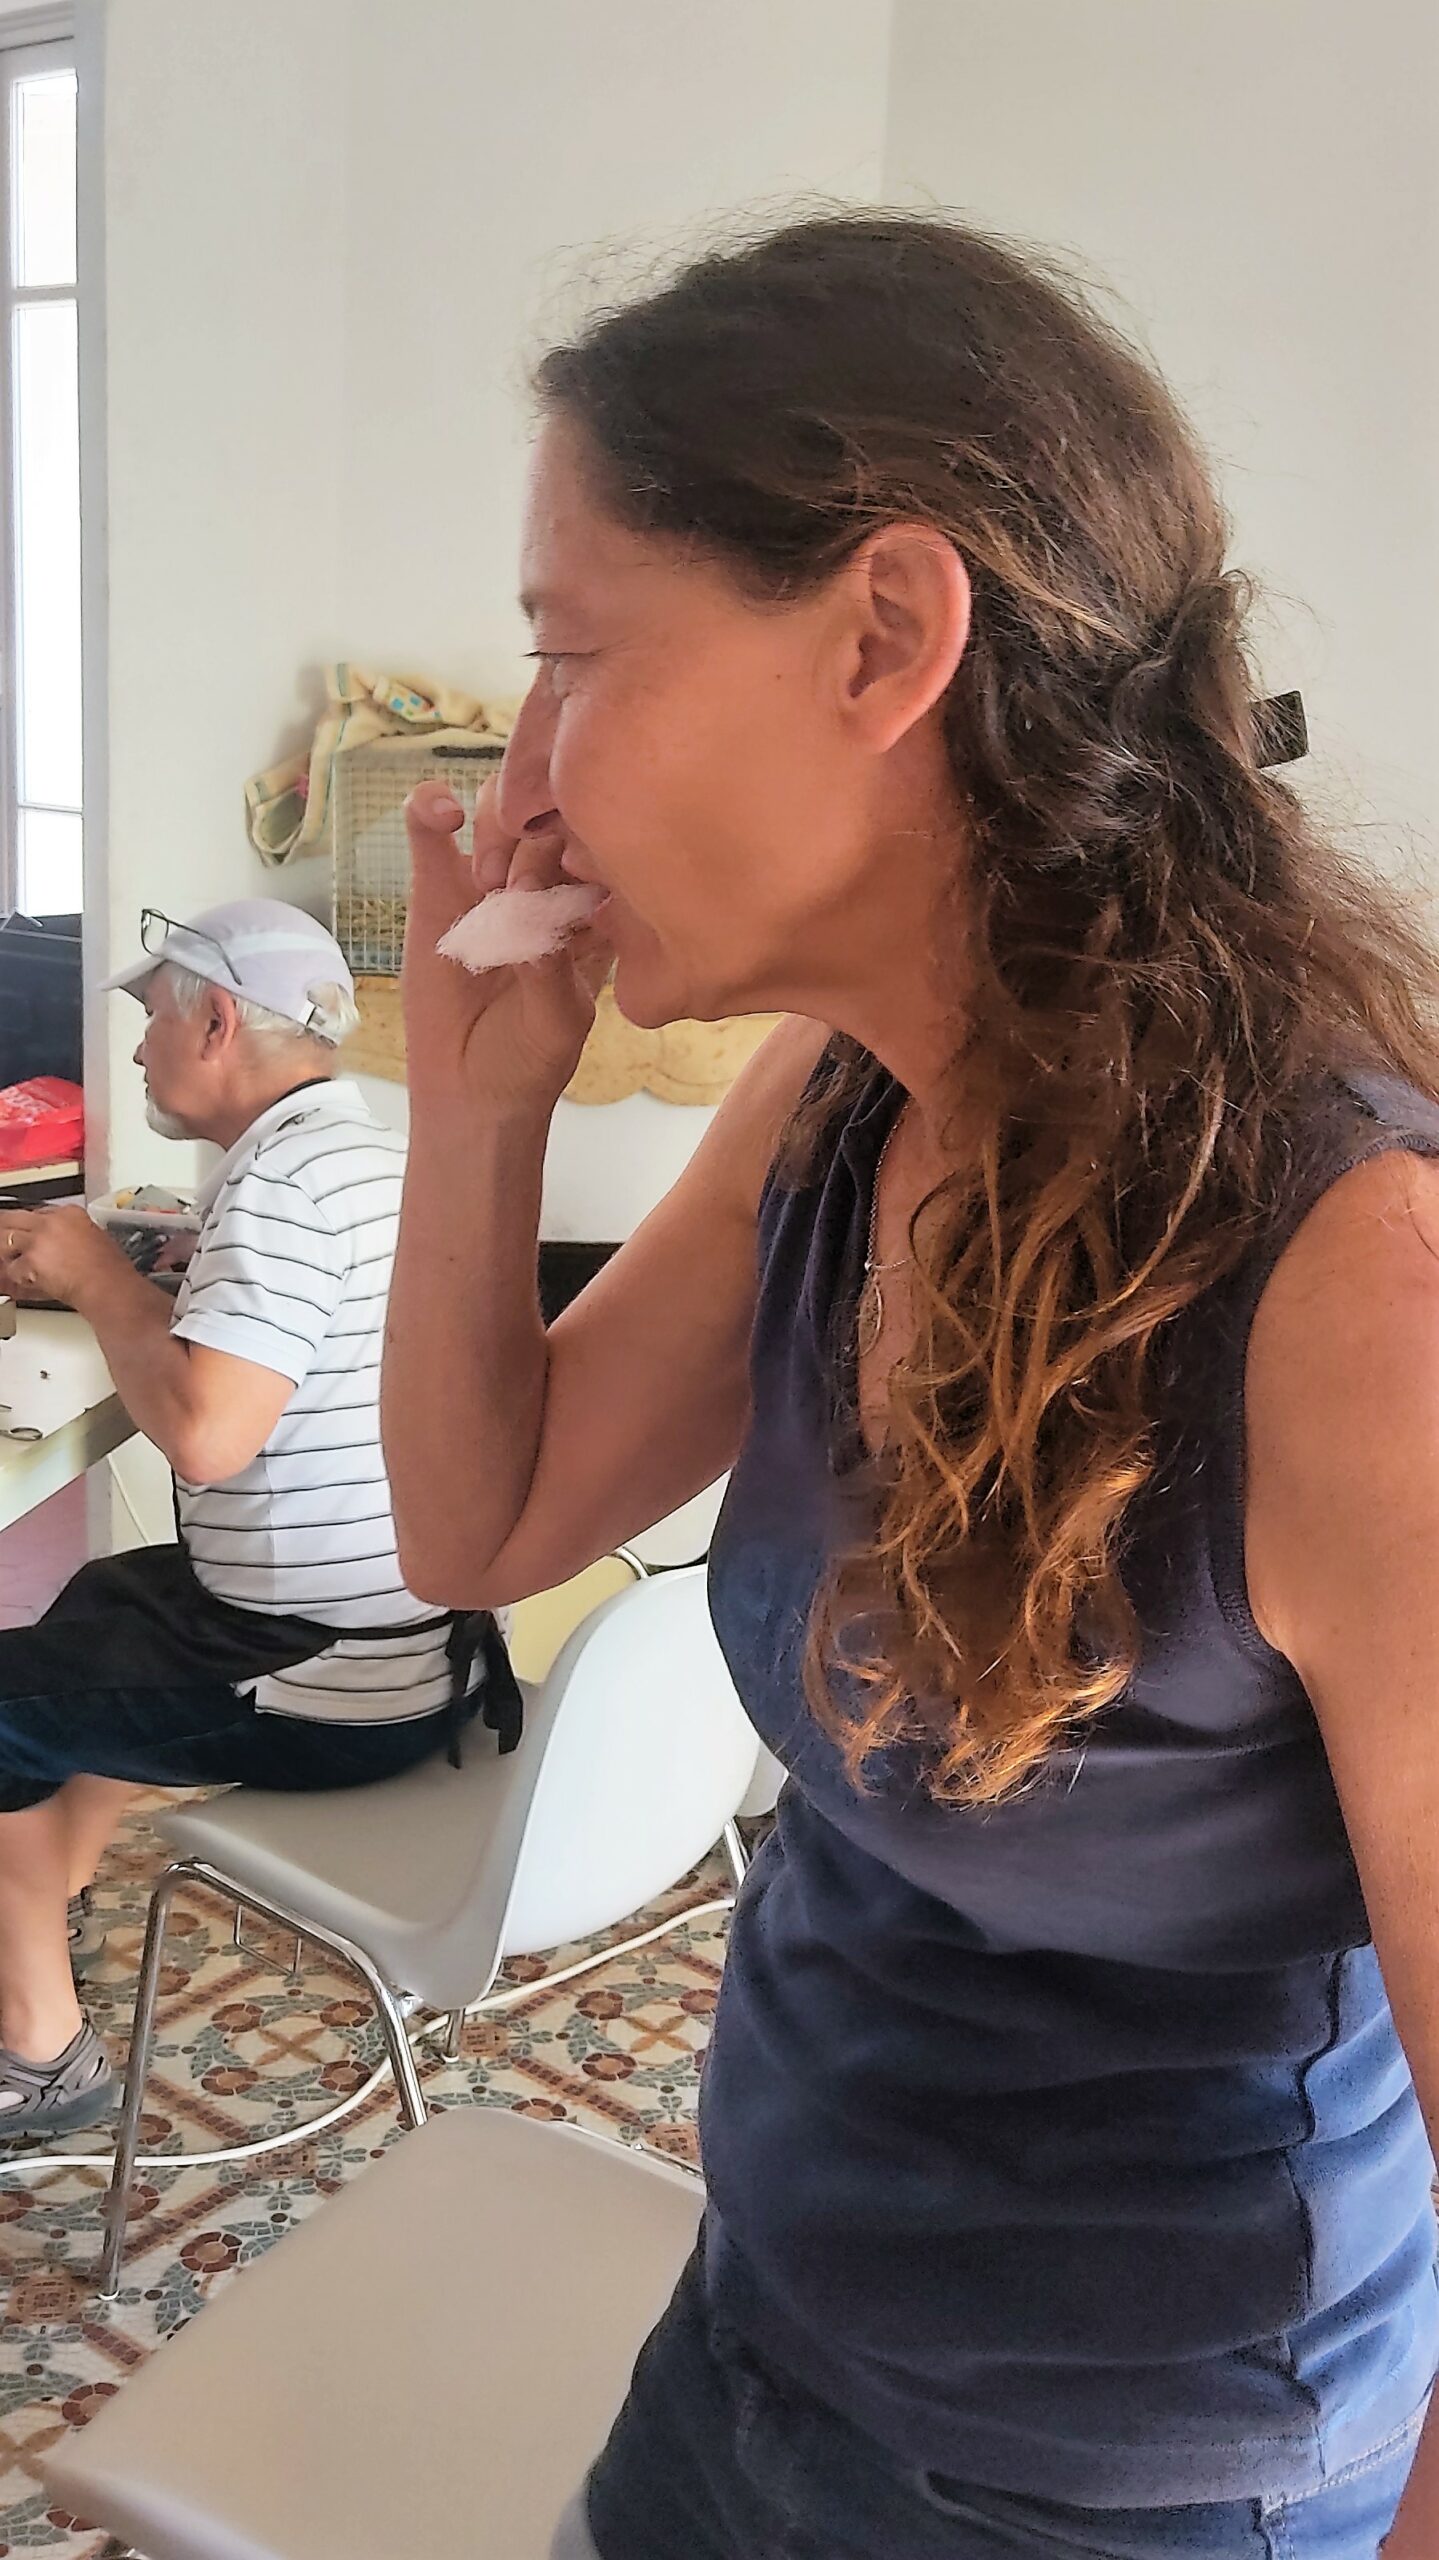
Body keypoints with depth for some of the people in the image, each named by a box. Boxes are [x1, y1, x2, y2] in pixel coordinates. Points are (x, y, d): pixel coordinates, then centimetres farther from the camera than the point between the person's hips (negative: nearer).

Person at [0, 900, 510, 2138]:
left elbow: (204, 1431, -30)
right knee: (105, 1602, 27)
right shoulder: (368, 1149, 9)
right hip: (420, 1638, 10)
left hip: (332, 1688, -9)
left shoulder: (281, 1177, -21)